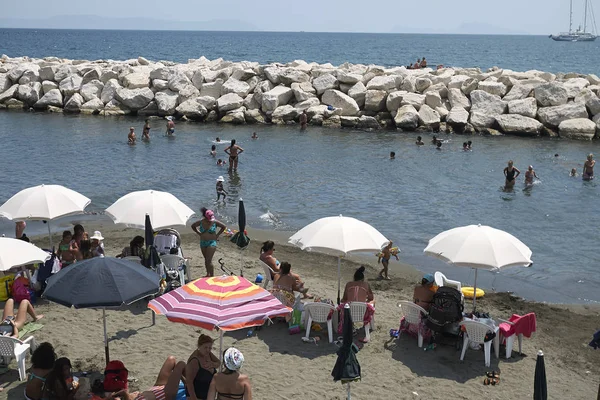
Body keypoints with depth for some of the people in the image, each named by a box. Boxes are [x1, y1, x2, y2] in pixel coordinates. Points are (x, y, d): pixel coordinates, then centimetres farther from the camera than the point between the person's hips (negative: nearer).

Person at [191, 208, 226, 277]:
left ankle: (212, 276, -6)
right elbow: (193, 226, 13)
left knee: (209, 260, -11)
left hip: (211, 242, -4)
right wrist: (199, 233, 7)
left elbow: (224, 227, 4)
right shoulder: (201, 222, -5)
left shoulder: (215, 222, -11)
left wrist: (217, 235, 1)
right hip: (203, 243, 4)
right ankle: (208, 274, 29)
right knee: (206, 259, 15)